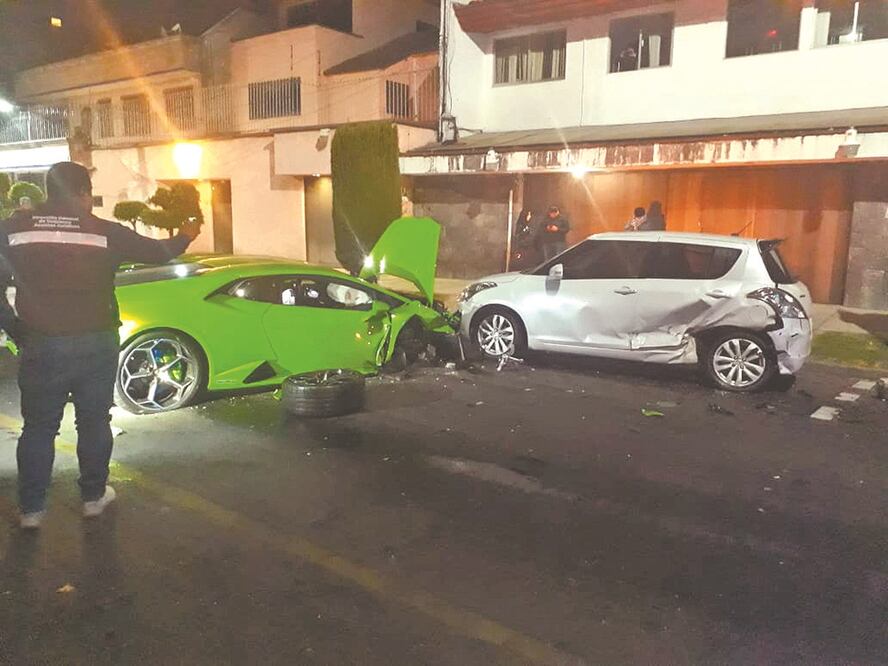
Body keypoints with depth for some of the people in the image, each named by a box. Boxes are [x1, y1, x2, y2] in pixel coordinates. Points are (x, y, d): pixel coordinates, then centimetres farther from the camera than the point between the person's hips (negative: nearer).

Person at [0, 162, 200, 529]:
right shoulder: (104, 231, -6)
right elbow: (156, 252, 3)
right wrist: (185, 236, 22)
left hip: (40, 345, 1)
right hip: (96, 344, -1)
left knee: (38, 428, 12)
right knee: (94, 422, 13)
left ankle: (31, 509, 18)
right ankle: (94, 496, 24)